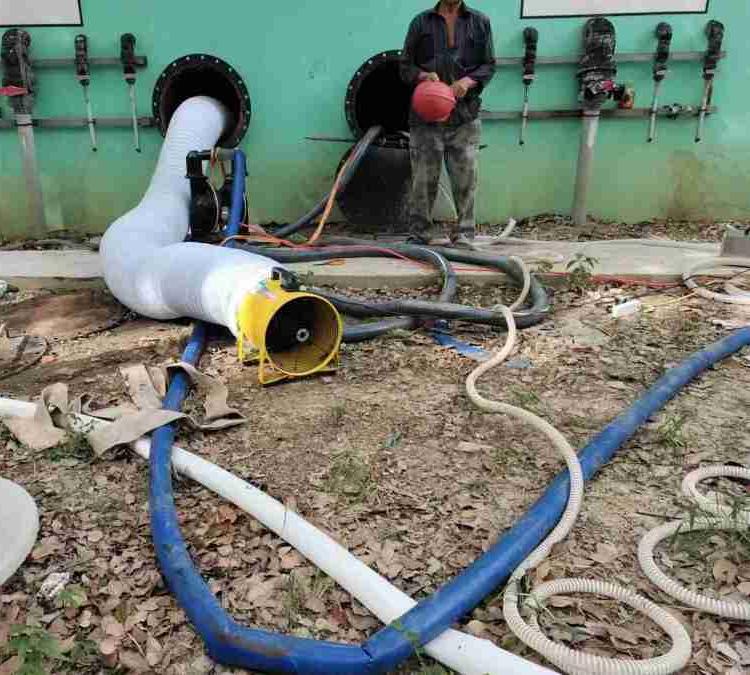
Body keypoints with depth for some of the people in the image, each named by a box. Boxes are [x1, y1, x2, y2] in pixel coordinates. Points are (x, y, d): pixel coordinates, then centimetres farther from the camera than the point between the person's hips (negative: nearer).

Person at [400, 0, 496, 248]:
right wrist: (423, 75, -10)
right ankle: (418, 236, 8)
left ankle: (463, 236, 7)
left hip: (465, 116, 0)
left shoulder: (480, 22, 12)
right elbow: (405, 66, 11)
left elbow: (489, 65, 11)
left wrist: (468, 81, -9)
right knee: (423, 181, 0)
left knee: (465, 180, -1)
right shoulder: (421, 22, 11)